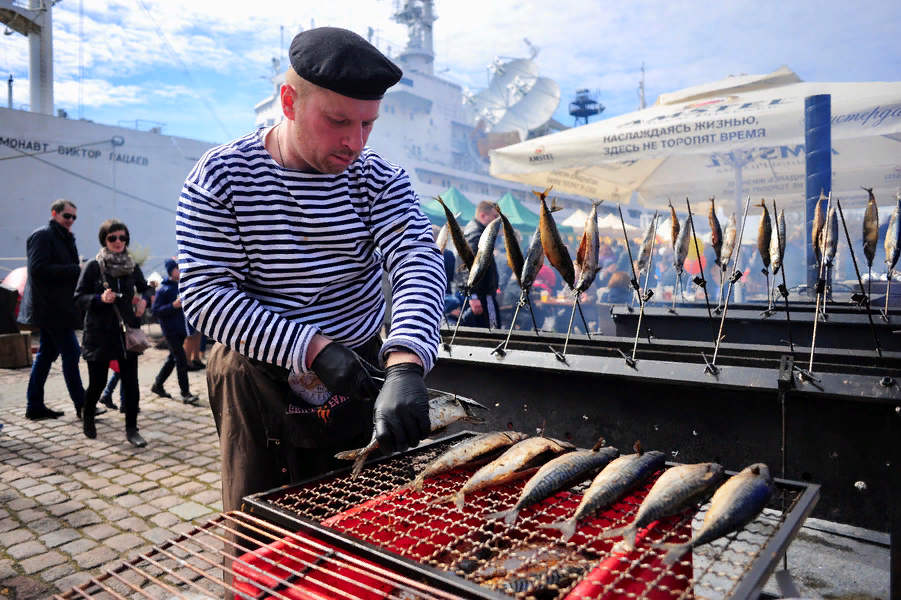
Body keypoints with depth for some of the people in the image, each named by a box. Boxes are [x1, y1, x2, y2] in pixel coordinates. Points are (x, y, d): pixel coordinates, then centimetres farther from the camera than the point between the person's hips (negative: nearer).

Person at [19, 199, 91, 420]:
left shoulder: (62, 238, 19)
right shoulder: (42, 235, -10)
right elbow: (39, 269, -20)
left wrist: (78, 270, 3)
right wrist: (75, 270, -20)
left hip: (55, 308, 10)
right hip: (51, 308, -10)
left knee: (46, 354, 12)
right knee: (71, 353, -8)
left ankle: (35, 406, 19)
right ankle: (81, 405, -3)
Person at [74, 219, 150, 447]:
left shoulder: (132, 267, 5)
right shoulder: (93, 266, -5)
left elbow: (144, 289, 20)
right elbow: (79, 297, -4)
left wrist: (143, 301, -1)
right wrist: (100, 299, -21)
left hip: (127, 332, 3)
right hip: (99, 334, -2)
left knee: (130, 382, 0)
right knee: (97, 382, 8)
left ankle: (131, 429, 10)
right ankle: (88, 416, 38)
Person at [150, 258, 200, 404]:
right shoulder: (164, 289, -9)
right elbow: (156, 311, -13)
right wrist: (173, 305, -24)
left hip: (181, 329, 7)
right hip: (170, 330, -7)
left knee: (172, 359, 17)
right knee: (181, 361, -10)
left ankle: (157, 385, 33)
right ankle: (185, 394, -5)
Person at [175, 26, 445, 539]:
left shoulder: (380, 179, -5)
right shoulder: (222, 176, -10)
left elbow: (421, 266, -19)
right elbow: (205, 296, -14)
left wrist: (404, 364, -38)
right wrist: (313, 350, -24)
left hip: (363, 376, 2)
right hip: (261, 387, -2)